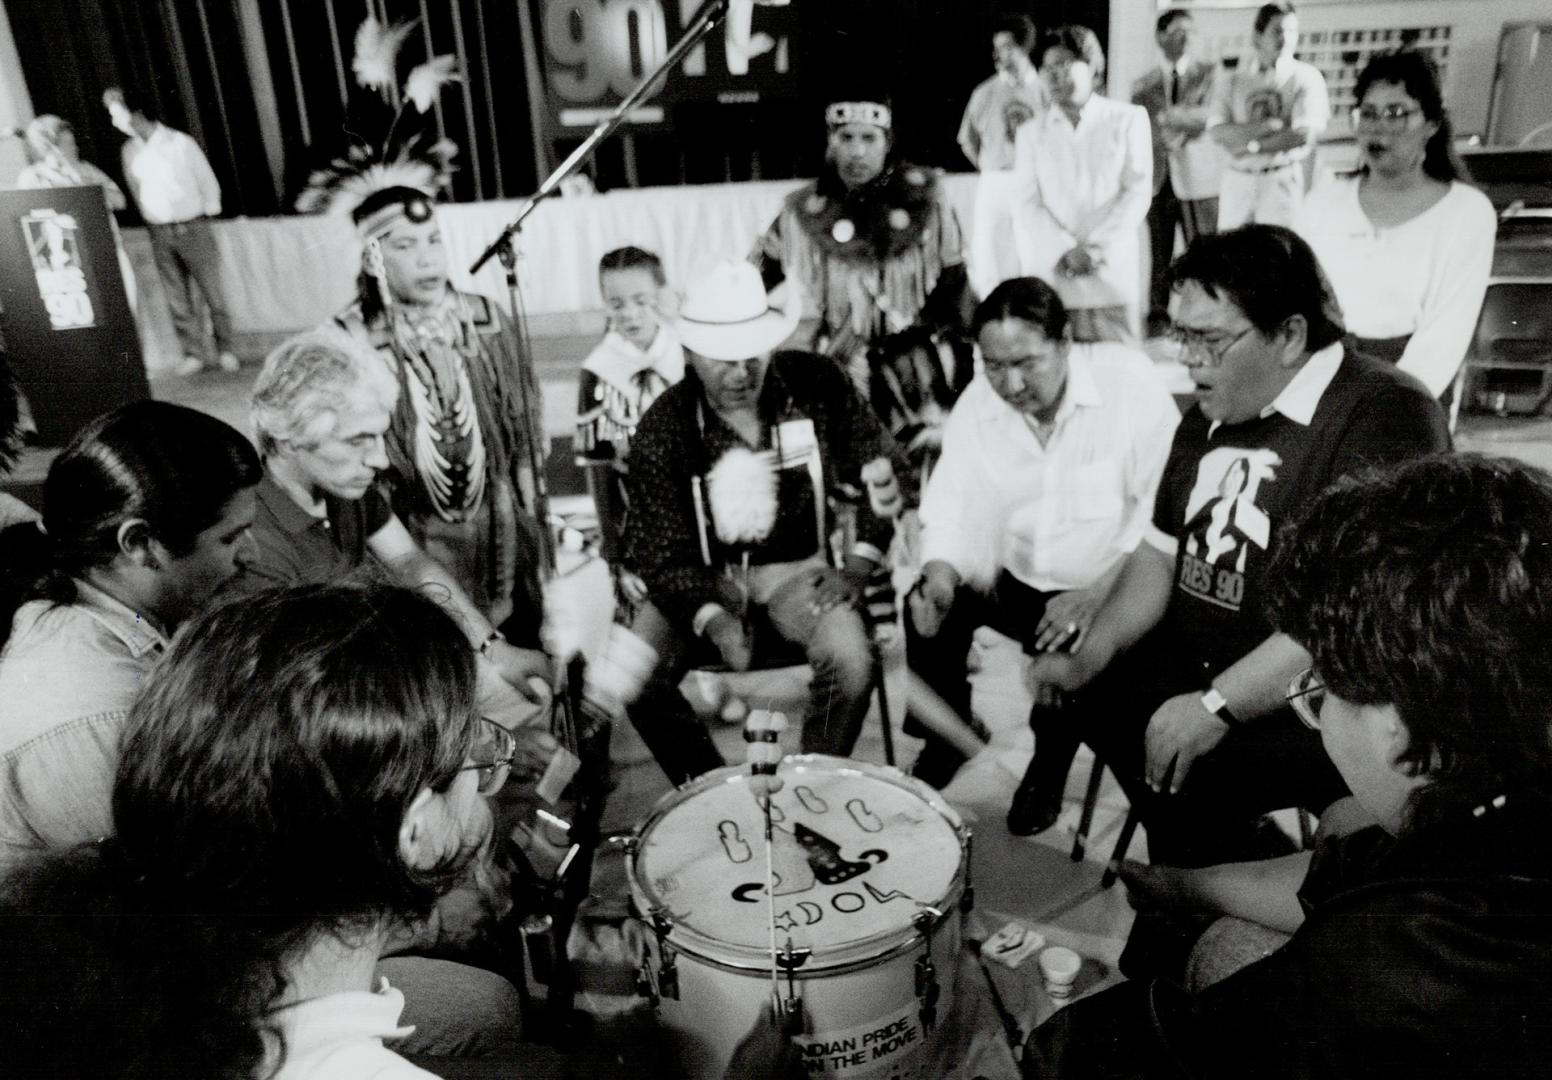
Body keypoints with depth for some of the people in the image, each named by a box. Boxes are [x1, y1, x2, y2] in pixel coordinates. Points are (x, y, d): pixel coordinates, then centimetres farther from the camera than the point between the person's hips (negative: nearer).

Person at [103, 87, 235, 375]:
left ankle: (225, 350, 12)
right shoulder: (130, 151, 5)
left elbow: (208, 182, -2)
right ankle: (195, 353, 11)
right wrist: (150, 215, 11)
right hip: (159, 233, 4)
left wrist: (208, 210, 3)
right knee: (177, 299, 4)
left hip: (193, 229, -4)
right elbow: (135, 189, 15)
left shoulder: (181, 143, -9)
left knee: (213, 293, 1)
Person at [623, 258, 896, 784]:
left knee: (852, 662, -28)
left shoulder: (817, 384, -9)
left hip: (799, 568, 0)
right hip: (704, 577, 0)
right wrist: (712, 618, -31)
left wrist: (859, 566, -8)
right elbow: (663, 552, -13)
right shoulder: (663, 429, -12)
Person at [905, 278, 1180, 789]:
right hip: (1017, 582, 4)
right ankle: (947, 741, 11)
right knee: (931, 606, -16)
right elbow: (950, 509, -5)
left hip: (1115, 590, -4)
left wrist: (1101, 590, -28)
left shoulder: (1130, 381, -18)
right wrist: (940, 573, -25)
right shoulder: (977, 402, -5)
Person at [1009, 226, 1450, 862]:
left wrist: (1216, 705, -26)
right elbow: (1162, 552, 14)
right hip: (1195, 665, 9)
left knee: (1182, 770, -28)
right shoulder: (1210, 416, 10)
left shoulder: (1386, 414, -18)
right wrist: (1087, 660, 1)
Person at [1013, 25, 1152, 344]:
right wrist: (1067, 250, -11)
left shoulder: (1128, 120, 9)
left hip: (1111, 274, 0)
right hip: (1048, 277, 1)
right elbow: (1028, 204, 4)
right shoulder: (1031, 132, 12)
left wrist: (1097, 249, -10)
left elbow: (1137, 191, 3)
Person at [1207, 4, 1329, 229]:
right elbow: (1216, 132, -4)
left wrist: (1250, 145, -8)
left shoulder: (1307, 77, 3)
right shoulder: (1231, 80, 9)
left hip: (1283, 179, -2)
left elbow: (1305, 134, -8)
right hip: (1237, 180, 2)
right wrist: (1271, 125, -13)